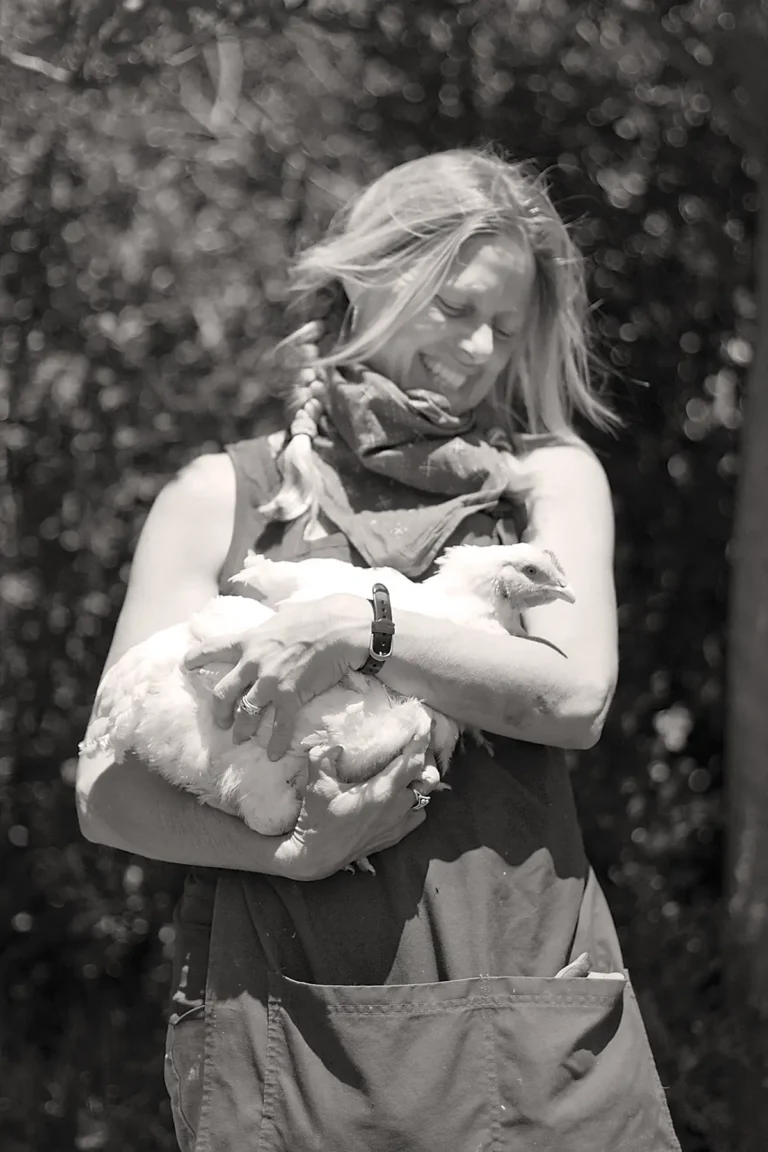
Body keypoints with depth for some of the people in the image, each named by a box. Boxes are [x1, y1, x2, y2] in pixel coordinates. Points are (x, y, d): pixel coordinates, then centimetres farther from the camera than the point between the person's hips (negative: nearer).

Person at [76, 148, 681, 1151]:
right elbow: (108, 790, 3)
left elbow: (576, 695, -3)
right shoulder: (223, 498, 8)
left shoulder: (548, 475, 13)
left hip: (523, 996, 1)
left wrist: (360, 630, -12)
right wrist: (292, 851, -12)